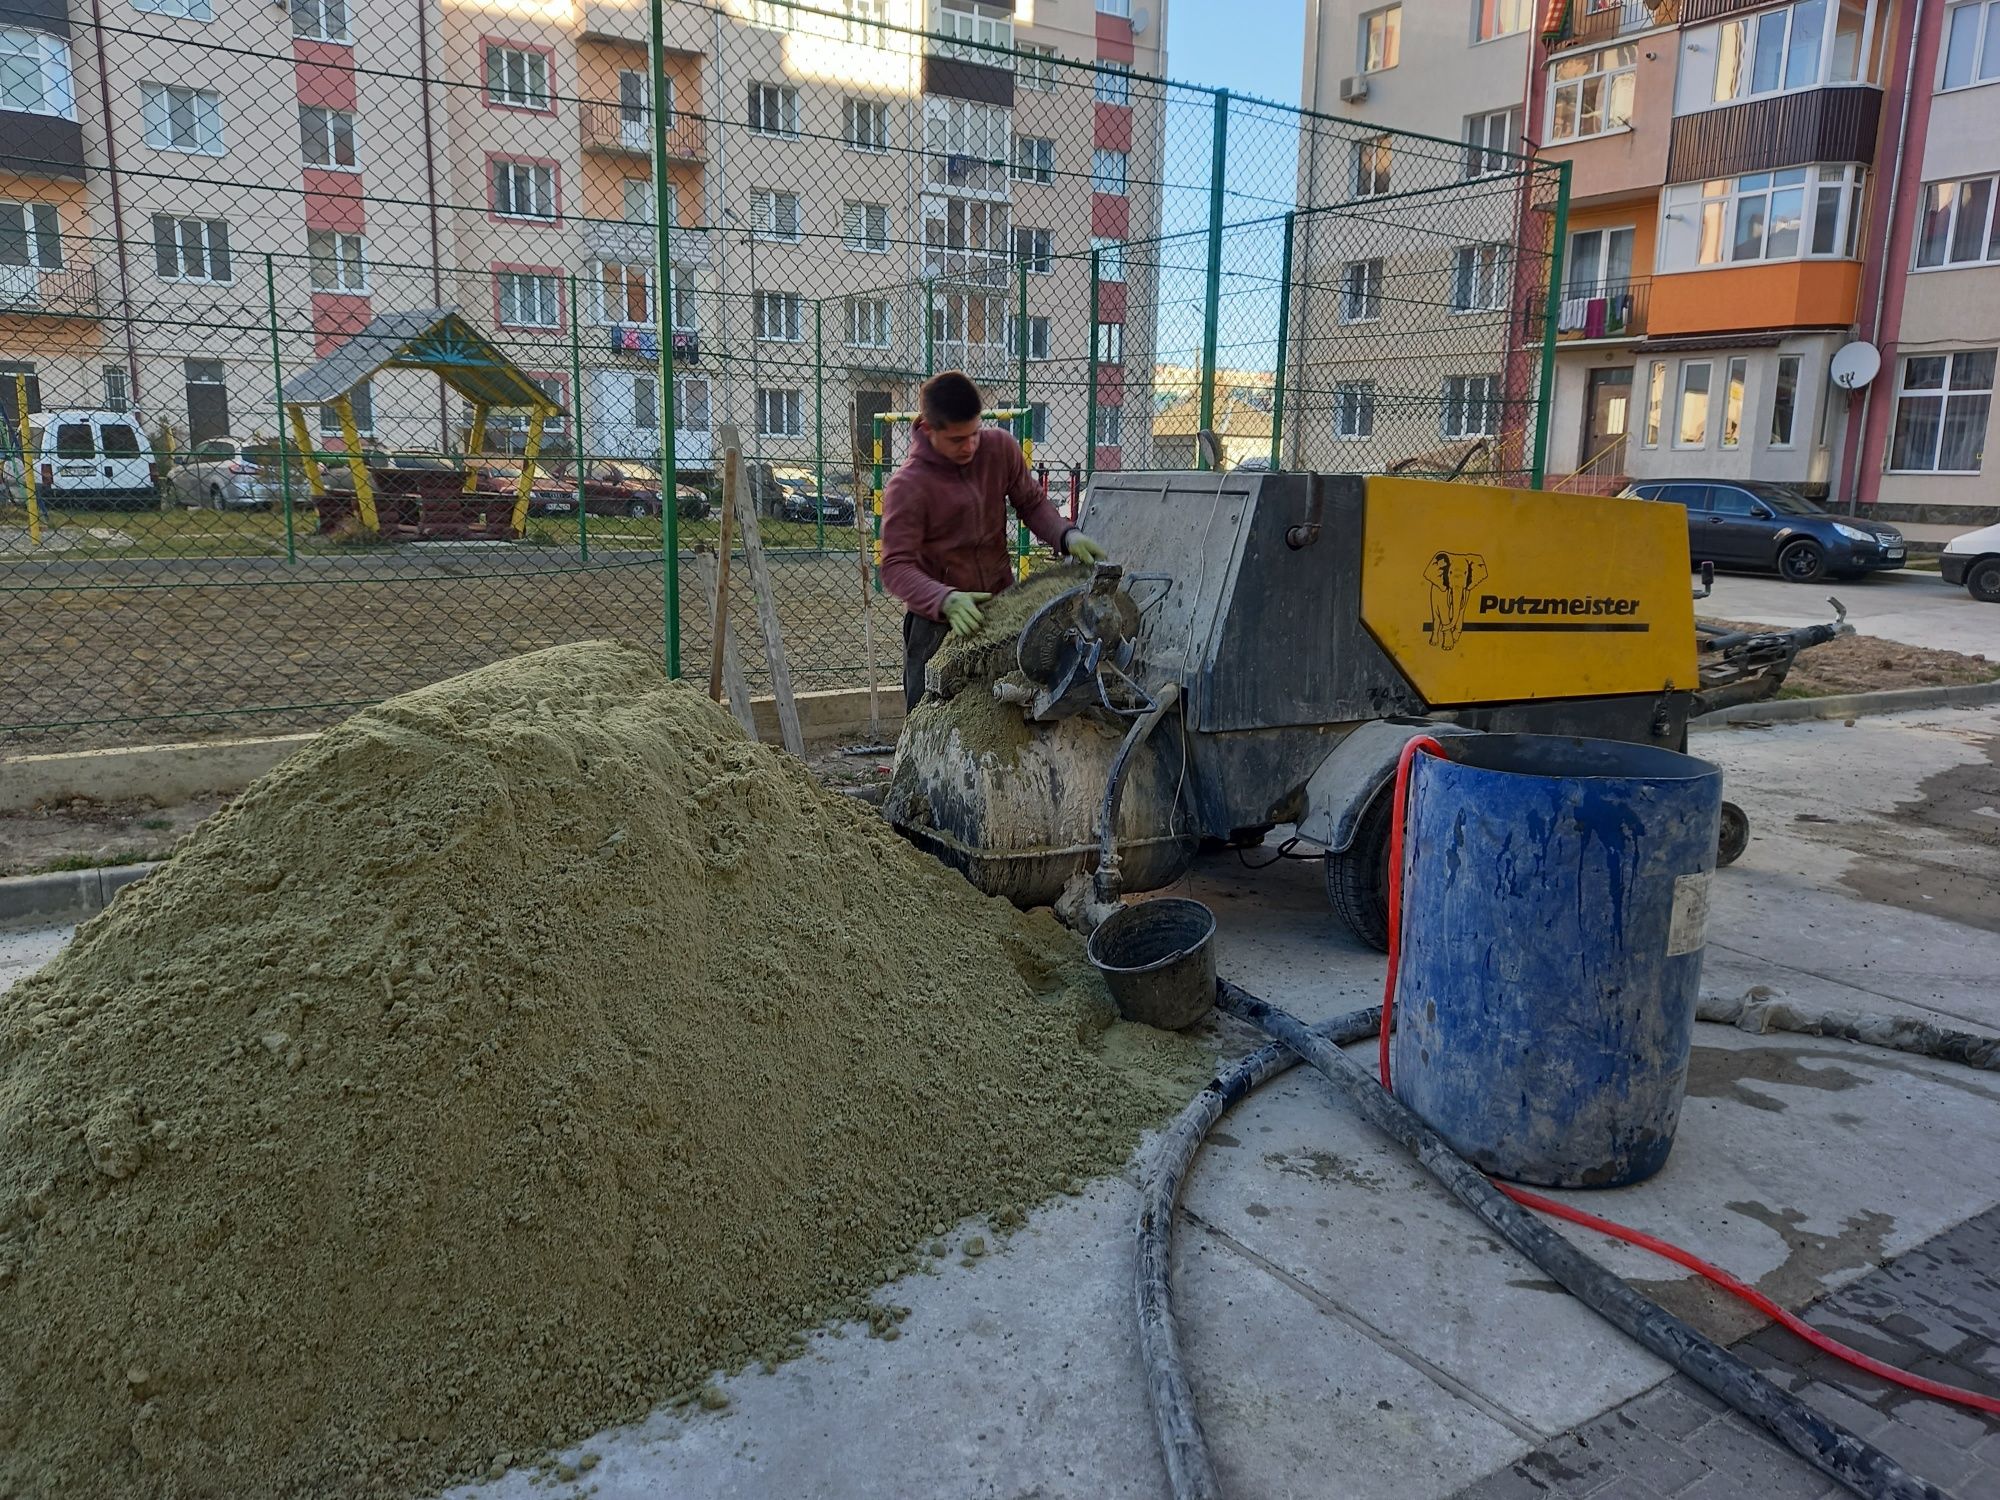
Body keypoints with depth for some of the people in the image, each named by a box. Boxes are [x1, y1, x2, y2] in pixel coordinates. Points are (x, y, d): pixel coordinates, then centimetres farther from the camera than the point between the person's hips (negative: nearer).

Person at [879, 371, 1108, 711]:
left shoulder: (1001, 448, -2)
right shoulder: (906, 487, -15)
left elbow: (1031, 503, 10)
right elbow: (896, 567, -19)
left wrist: (1066, 535, -11)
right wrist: (945, 600, -37)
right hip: (939, 622, -4)